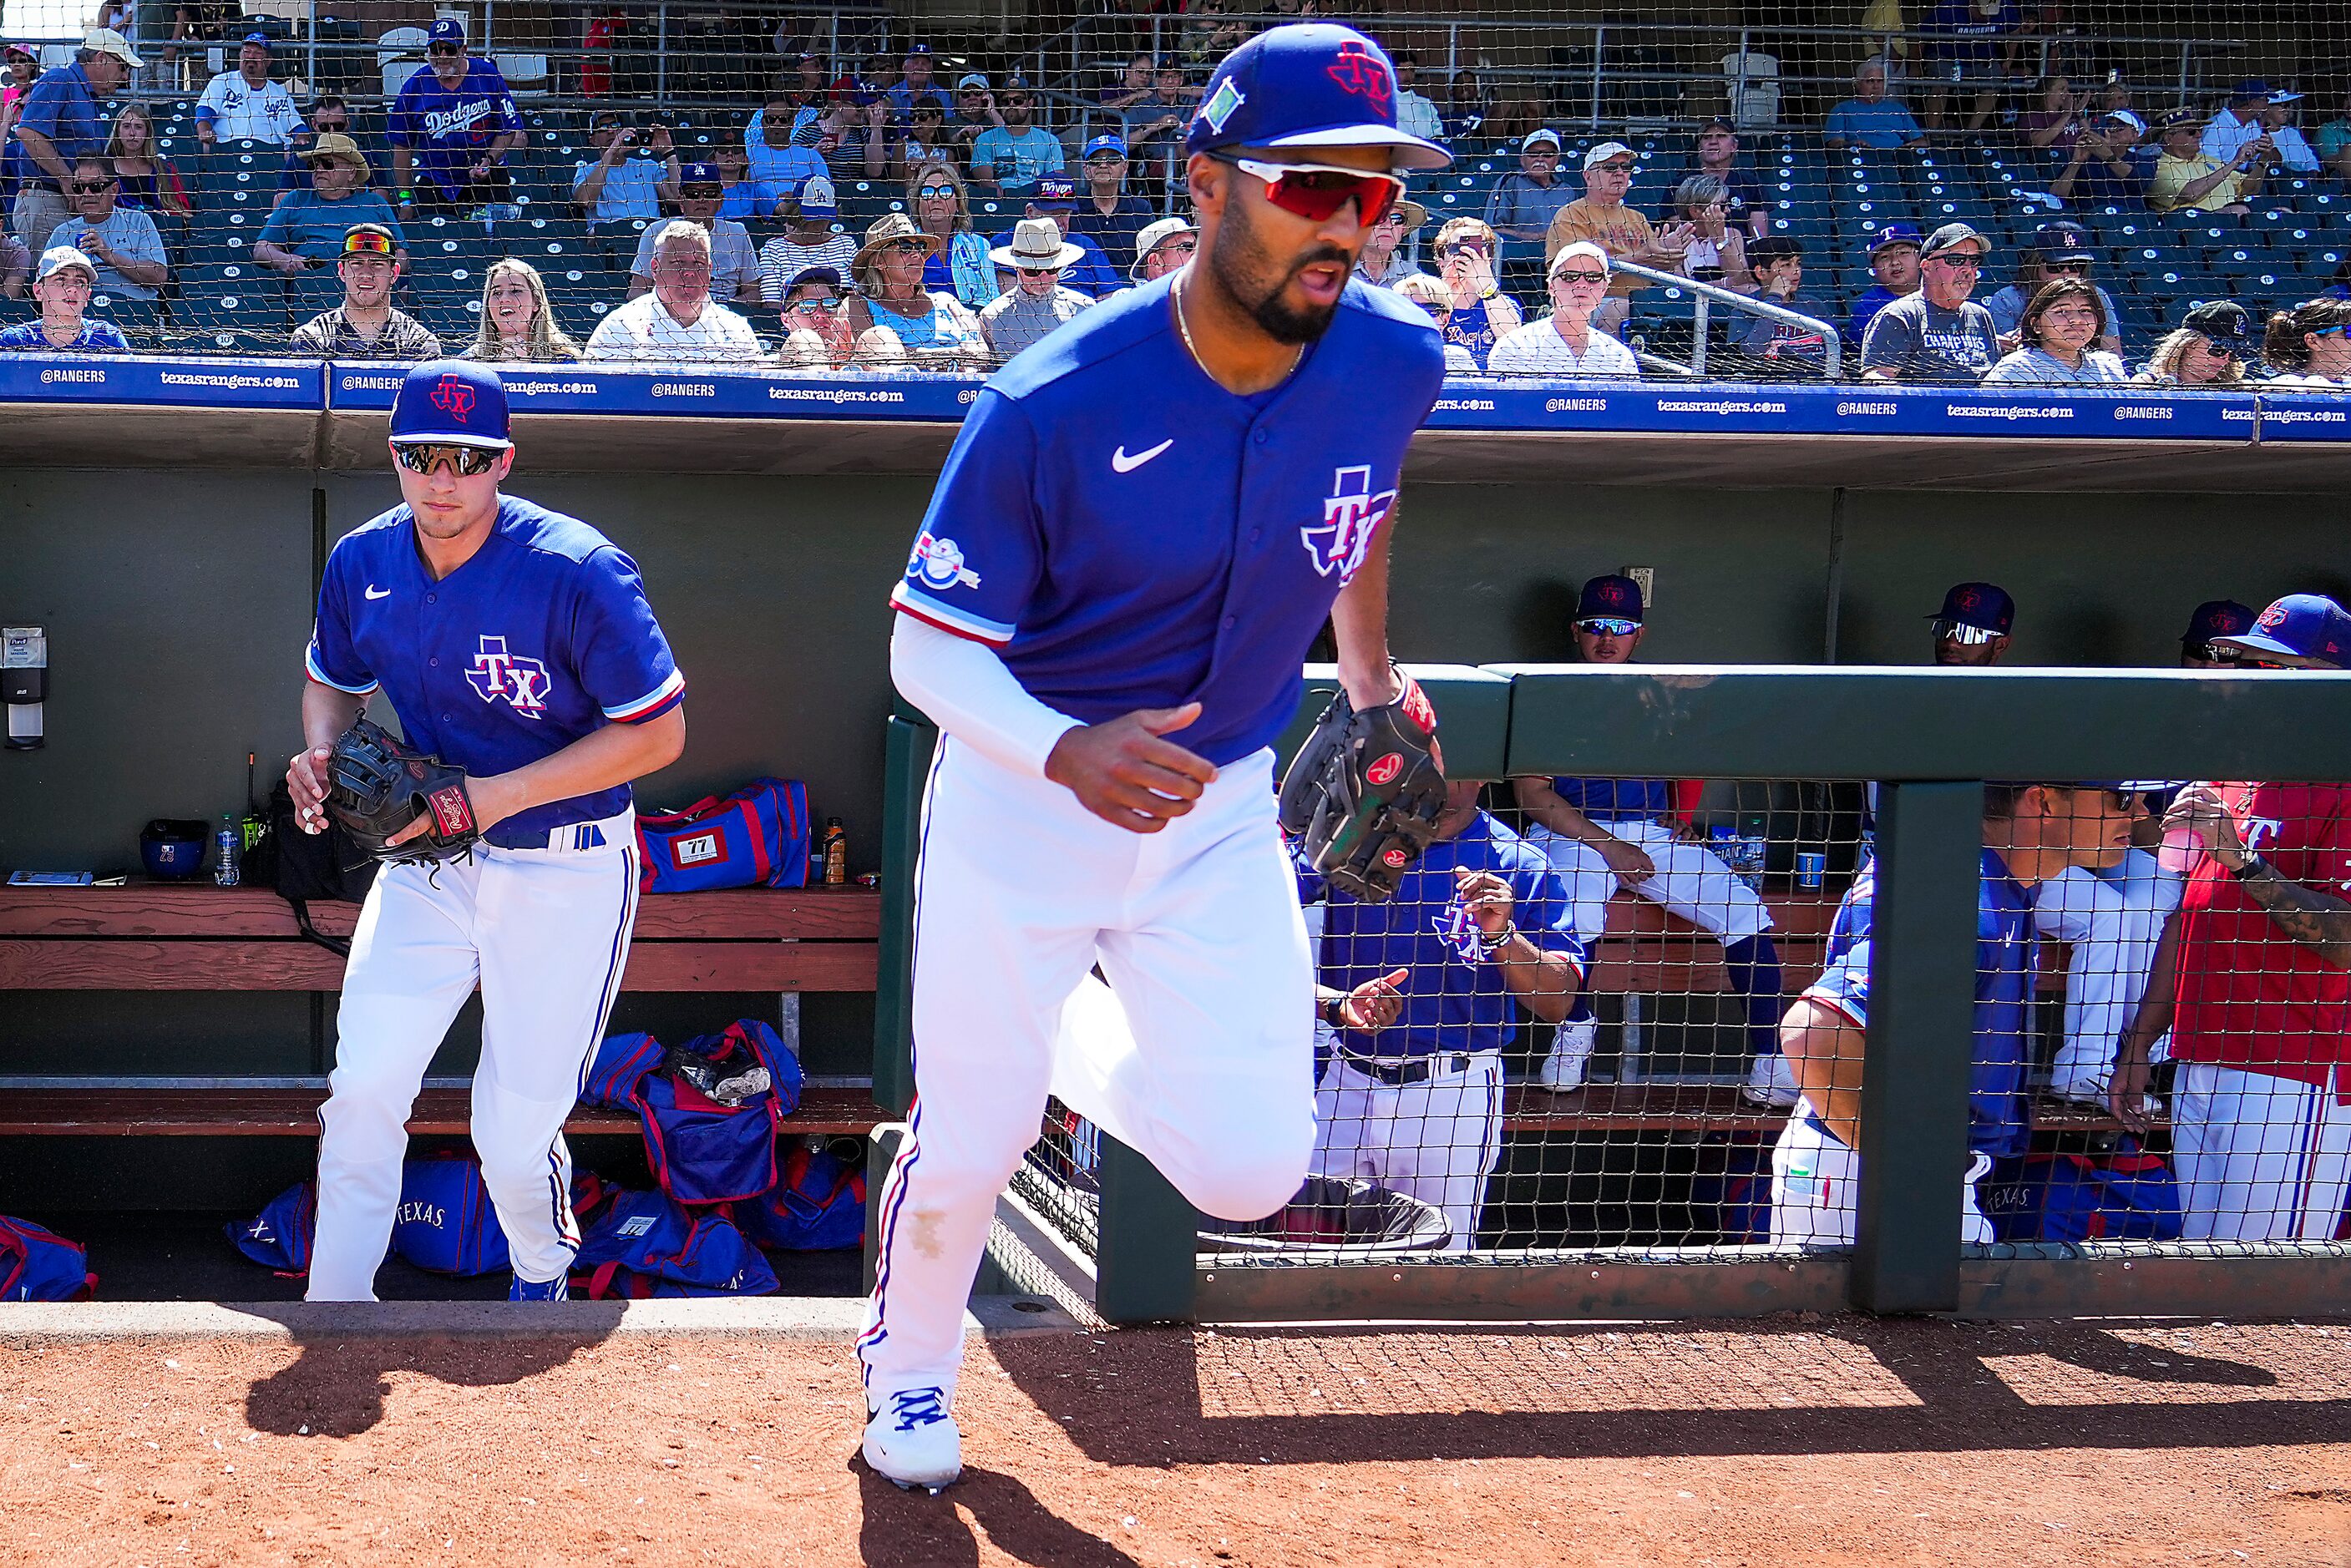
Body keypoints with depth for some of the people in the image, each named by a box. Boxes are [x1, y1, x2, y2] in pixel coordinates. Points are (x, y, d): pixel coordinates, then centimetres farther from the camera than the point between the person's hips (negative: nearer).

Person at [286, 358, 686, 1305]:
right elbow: (334, 681, 16)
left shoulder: (578, 574, -21)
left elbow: (658, 733, -17)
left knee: (515, 1138, 1)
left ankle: (541, 1280, 35)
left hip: (565, 877, -4)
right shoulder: (361, 563, -3)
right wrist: (320, 754, -7)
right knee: (363, 1087, -10)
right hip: (427, 861, 4)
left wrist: (501, 794, -23)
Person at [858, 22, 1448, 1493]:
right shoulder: (1057, 405, -25)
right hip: (1022, 804, -3)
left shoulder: (1394, 362, -13)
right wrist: (1065, 753, -38)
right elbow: (929, 645, -20)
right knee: (970, 1146, 6)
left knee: (1251, 1170, -4)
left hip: (1218, 815, 3)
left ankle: (1079, 1056, 29)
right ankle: (909, 1367, 39)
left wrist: (1369, 670, 18)